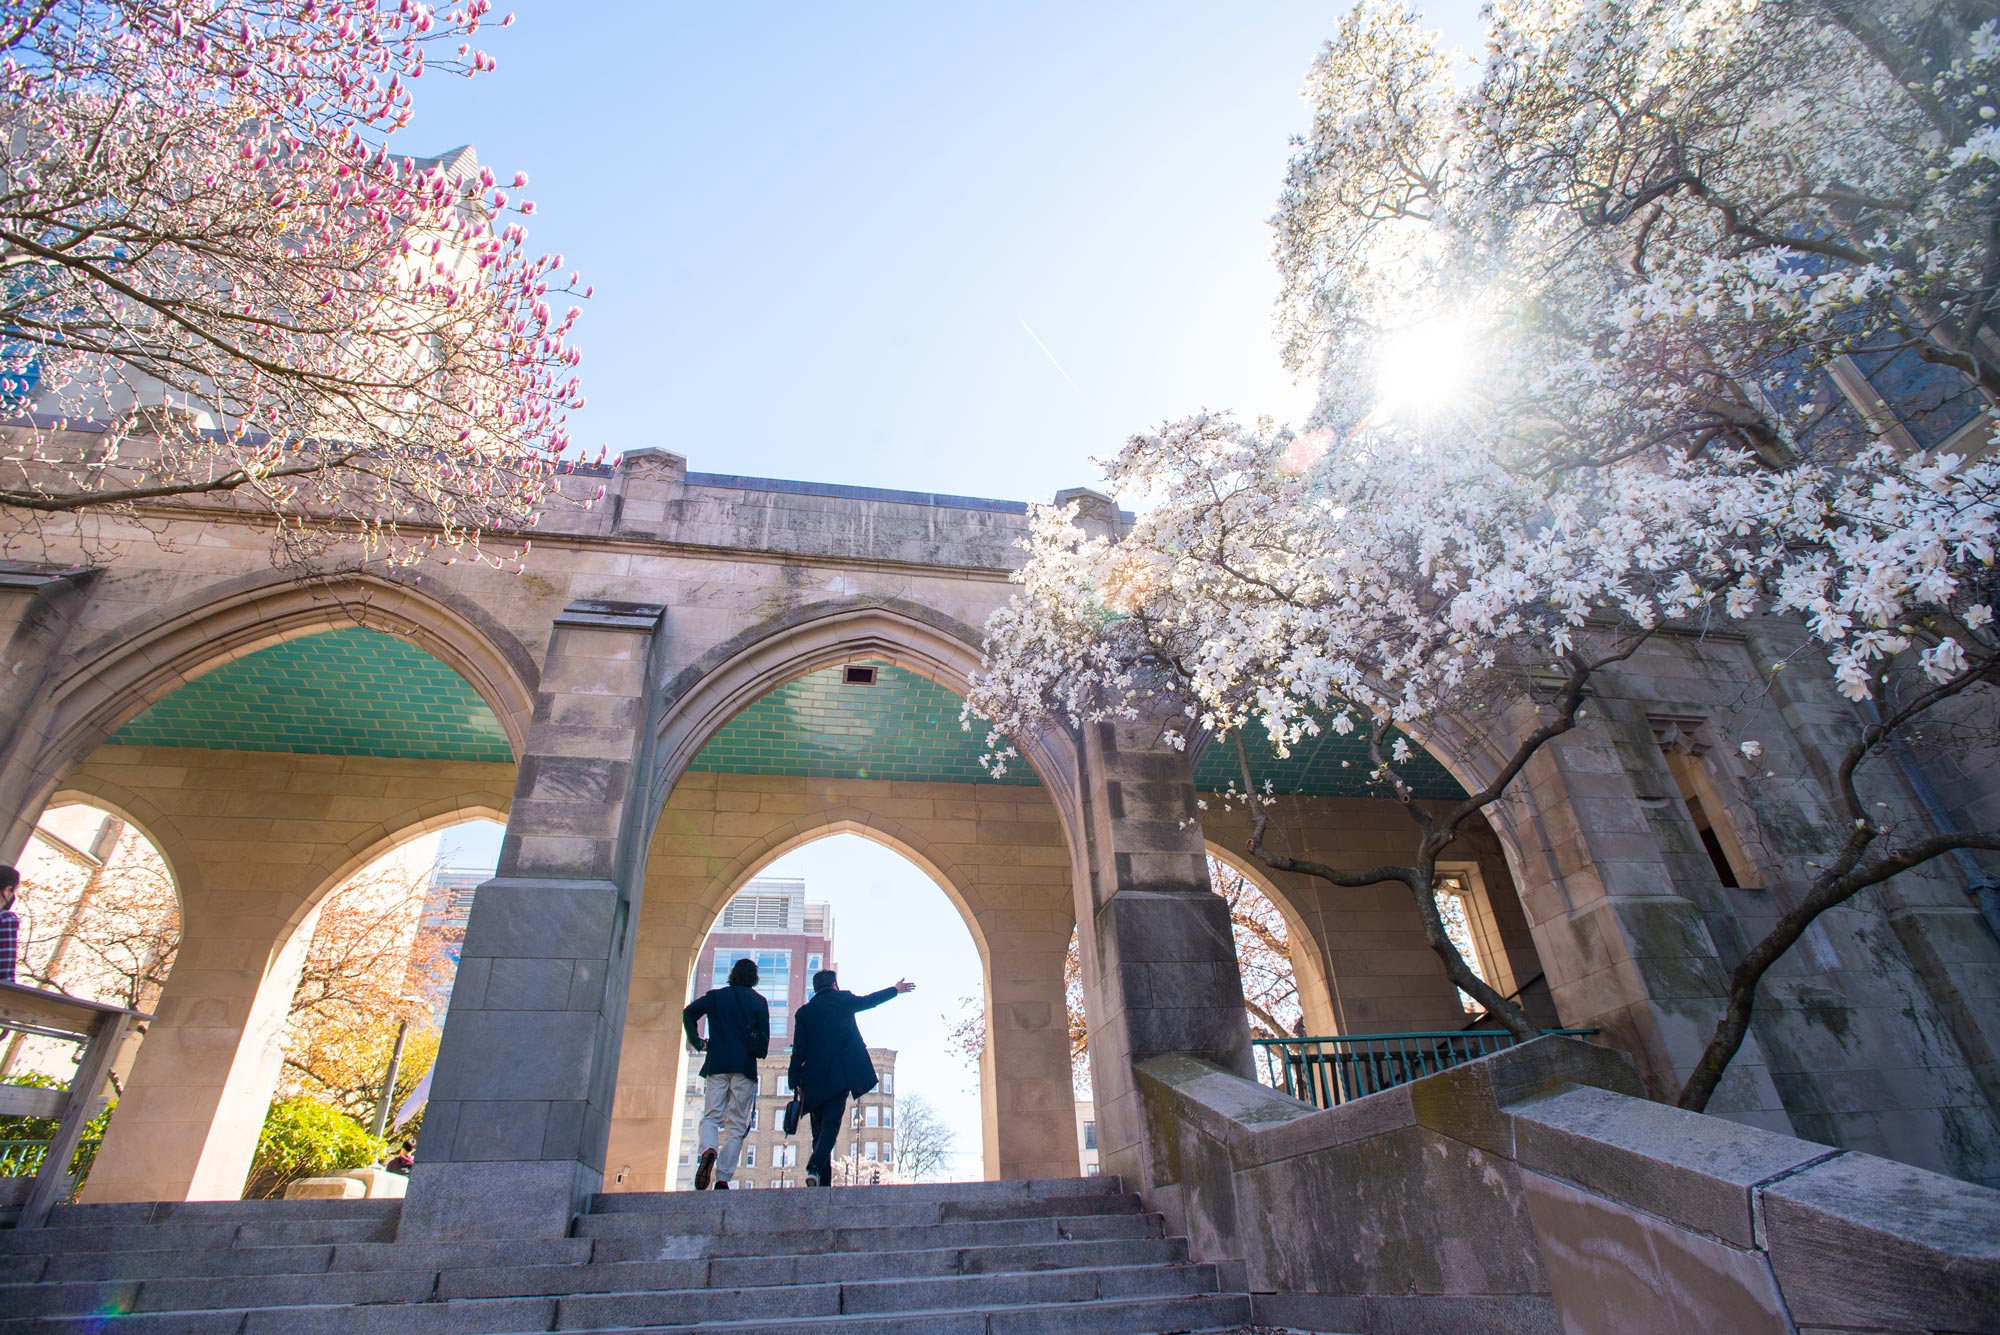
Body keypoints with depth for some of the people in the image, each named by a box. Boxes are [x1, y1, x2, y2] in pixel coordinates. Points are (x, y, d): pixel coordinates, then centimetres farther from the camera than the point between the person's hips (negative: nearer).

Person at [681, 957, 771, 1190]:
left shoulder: (716, 996, 10)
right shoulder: (759, 1001, 7)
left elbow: (689, 1012, -1)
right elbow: (764, 1034, -1)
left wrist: (697, 1042, 8)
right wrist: (760, 1054, 16)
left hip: (717, 1064, 1)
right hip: (745, 1066, -1)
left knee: (711, 1116, 6)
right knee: (737, 1124, 3)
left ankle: (709, 1150, -25)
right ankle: (723, 1178, -5)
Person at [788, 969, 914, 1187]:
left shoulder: (804, 1012, 9)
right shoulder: (843, 1000, 7)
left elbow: (799, 1050, 3)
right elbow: (868, 1001, 24)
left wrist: (794, 1083, 5)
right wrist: (896, 990, 39)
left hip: (814, 1079, 2)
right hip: (841, 1075, -2)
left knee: (820, 1128, 10)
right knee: (831, 1125, -6)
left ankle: (824, 1182, 7)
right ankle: (814, 1168, -26)